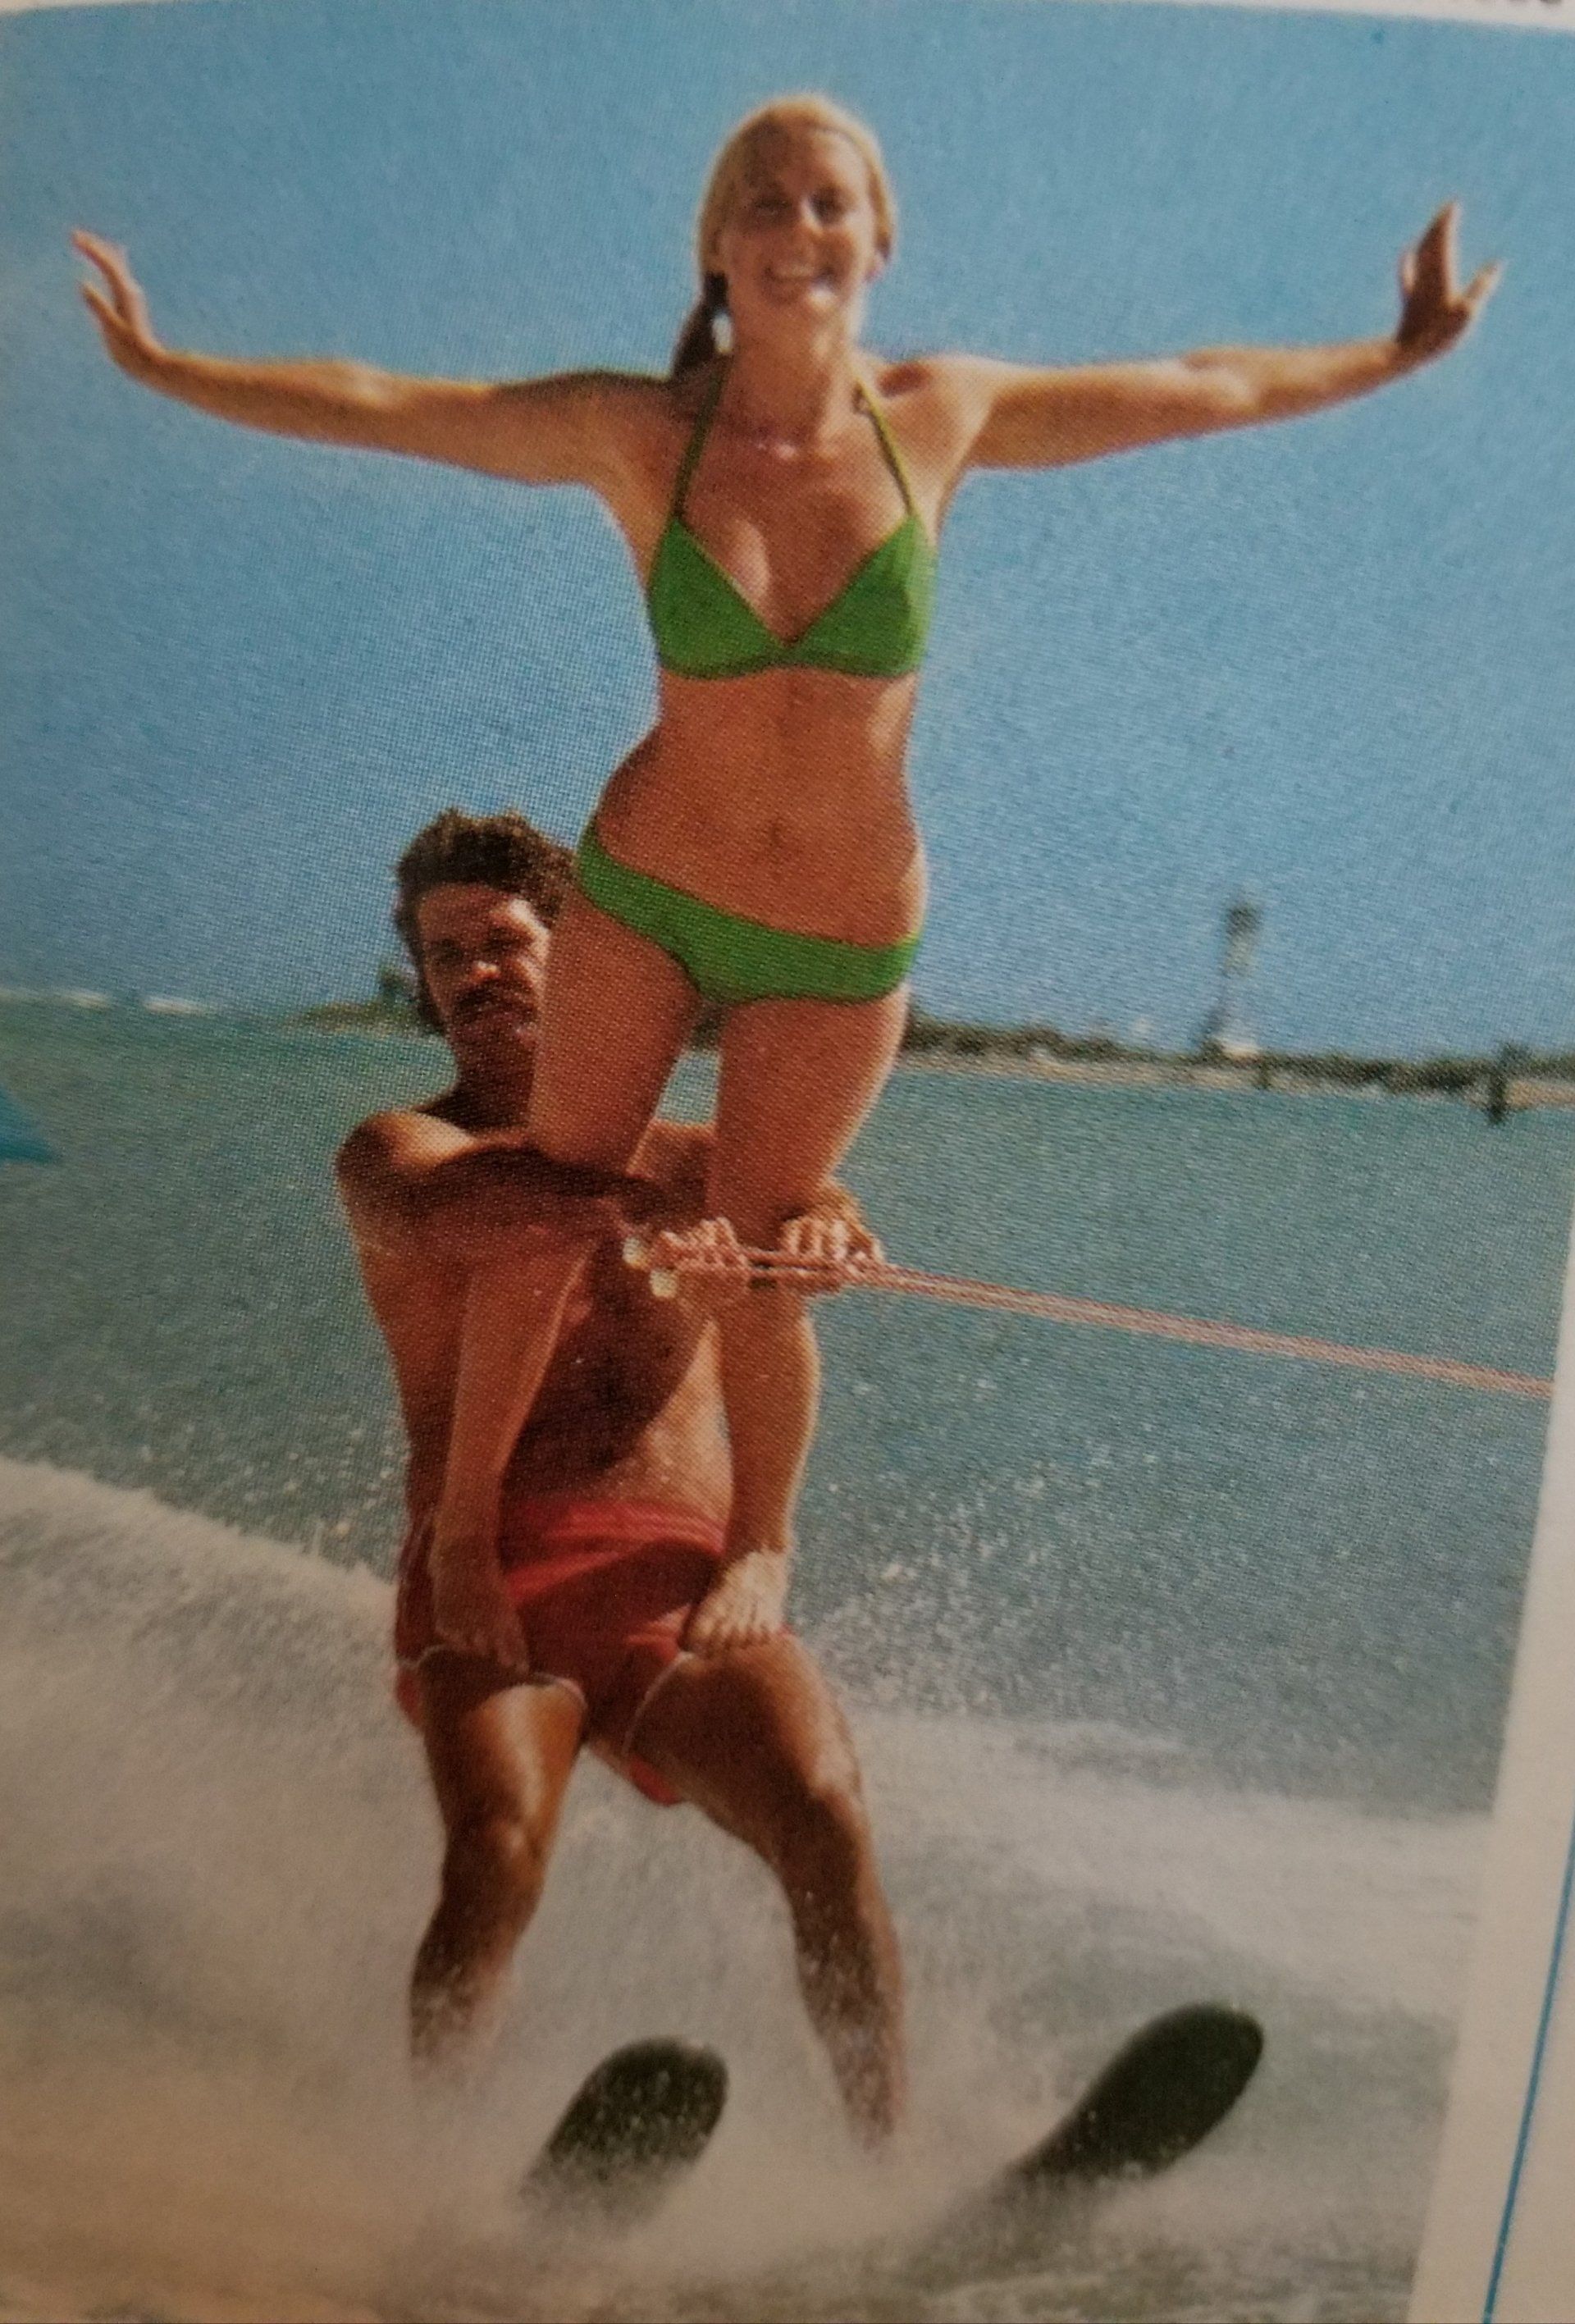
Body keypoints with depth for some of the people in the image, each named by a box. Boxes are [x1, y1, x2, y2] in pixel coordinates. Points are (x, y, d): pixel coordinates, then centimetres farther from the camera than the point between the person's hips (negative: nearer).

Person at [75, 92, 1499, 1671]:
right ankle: (463, 1522, 32)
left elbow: (1196, 393, 9)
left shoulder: (941, 418, -4)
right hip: (640, 890, 1)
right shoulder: (635, 435, -7)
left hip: (843, 940, 0)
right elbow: (380, 407, 0)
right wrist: (163, 368, 3)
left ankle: (761, 1541, 38)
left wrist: (1396, 355, 19)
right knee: (547, 1222, 6)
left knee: (754, 1269, 8)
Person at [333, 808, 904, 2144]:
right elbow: (456, 1212, -14)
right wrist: (648, 1200, -34)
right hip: (493, 1578, -1)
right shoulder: (400, 1150, 11)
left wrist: (817, 1226, -28)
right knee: (499, 1858, -25)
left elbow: (796, 1201, -1)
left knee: (827, 1820, -19)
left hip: (688, 1581, 2)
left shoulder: (690, 1156, 20)